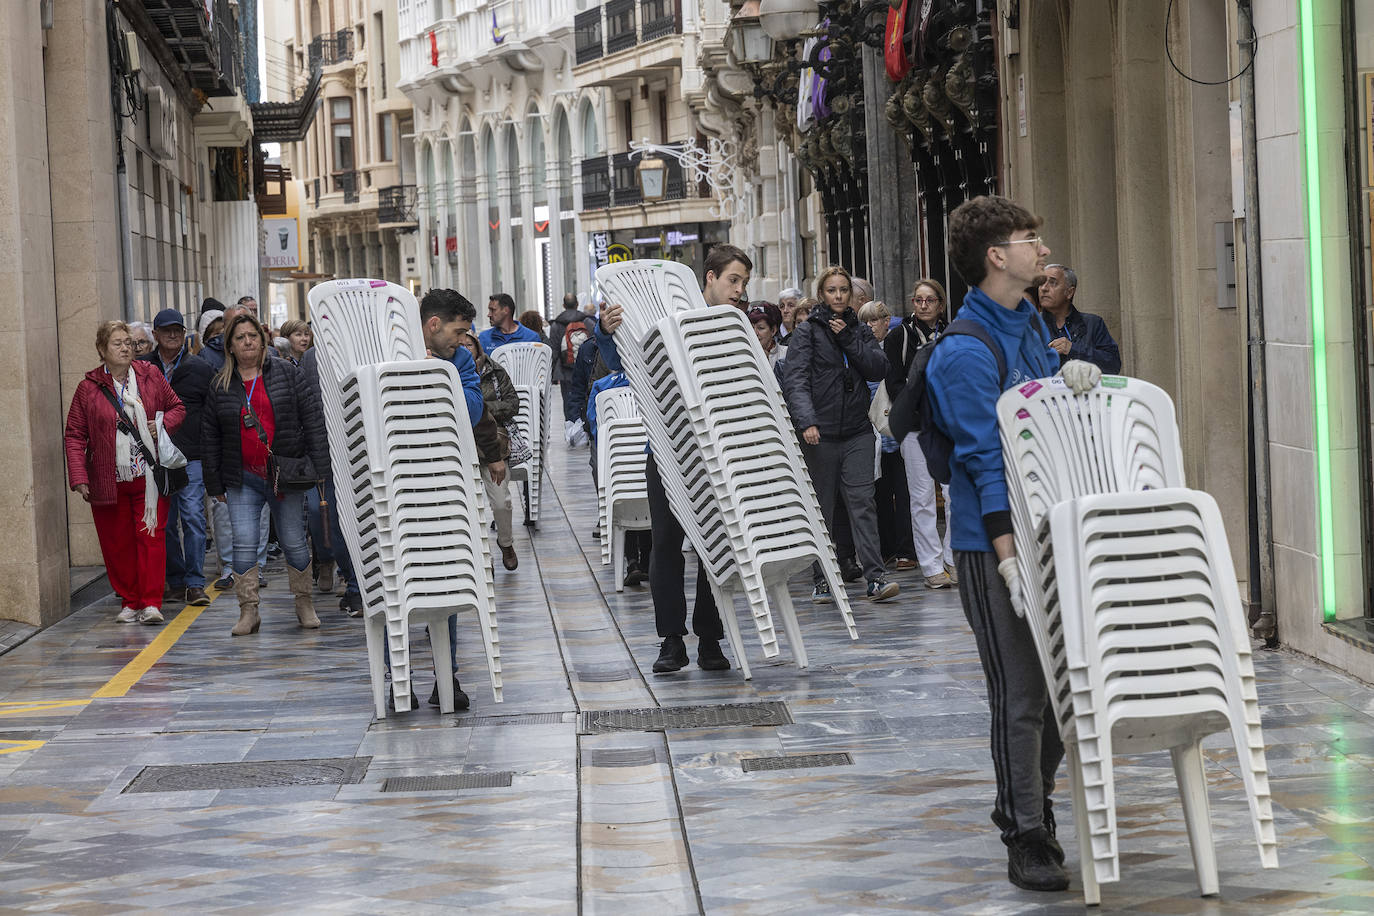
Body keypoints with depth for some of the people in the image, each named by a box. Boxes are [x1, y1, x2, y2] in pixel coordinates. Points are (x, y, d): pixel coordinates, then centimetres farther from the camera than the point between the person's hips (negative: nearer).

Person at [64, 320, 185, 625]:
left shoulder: (151, 376, 4)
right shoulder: (89, 387, 0)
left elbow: (178, 407, 15)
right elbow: (74, 436, 1)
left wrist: (163, 424, -7)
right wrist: (78, 477, -7)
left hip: (149, 477, 0)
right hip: (108, 482, 0)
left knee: (151, 536, -6)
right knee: (117, 543, 4)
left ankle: (151, 603, -4)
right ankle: (129, 602, 15)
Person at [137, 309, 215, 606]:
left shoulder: (200, 369, 5)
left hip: (191, 458, -2)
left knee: (193, 517, -10)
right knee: (164, 523, 5)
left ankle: (195, 584, -6)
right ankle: (175, 582, 14)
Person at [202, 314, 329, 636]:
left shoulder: (287, 374, 2)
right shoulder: (220, 386, 7)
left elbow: (313, 418, 0)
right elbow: (209, 437, 11)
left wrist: (321, 466, -7)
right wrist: (215, 484, 7)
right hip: (243, 479, 1)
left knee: (294, 543, 5)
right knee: (244, 544, -8)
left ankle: (305, 604, 20)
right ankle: (248, 612, -4)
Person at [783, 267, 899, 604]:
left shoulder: (859, 329, 12)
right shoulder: (807, 331, -1)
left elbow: (879, 370, -1)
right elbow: (795, 381, -12)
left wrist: (848, 339, -9)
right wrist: (806, 421, -26)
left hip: (857, 430, 3)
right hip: (820, 432, -3)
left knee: (862, 501, -6)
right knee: (821, 507, 4)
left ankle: (875, 579, -12)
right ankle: (821, 580, 13)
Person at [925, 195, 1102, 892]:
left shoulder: (1030, 322, 11)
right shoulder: (964, 352, -14)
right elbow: (985, 461, -19)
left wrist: (1071, 377, -7)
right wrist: (1010, 561, -23)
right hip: (993, 542, -8)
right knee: (1020, 696, -5)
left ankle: (1027, 804, 29)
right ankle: (1026, 840, 2)